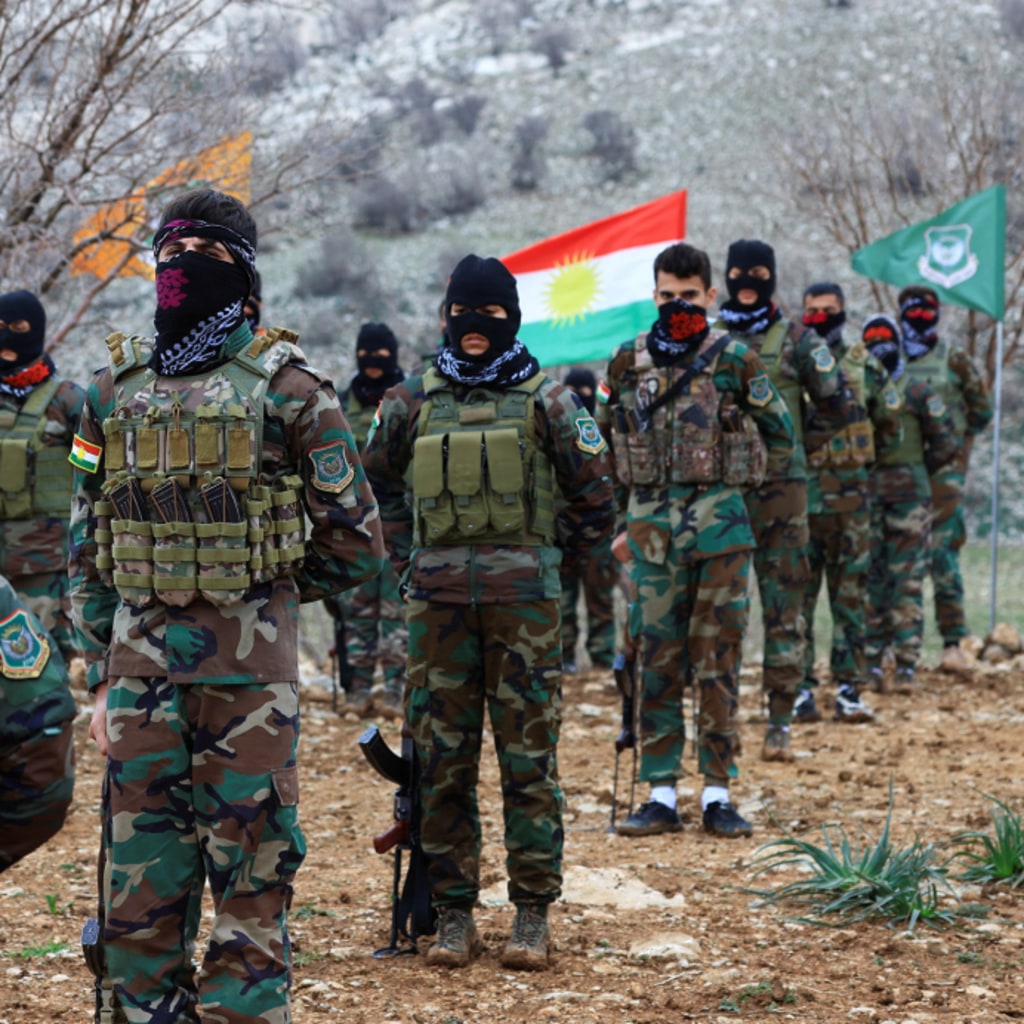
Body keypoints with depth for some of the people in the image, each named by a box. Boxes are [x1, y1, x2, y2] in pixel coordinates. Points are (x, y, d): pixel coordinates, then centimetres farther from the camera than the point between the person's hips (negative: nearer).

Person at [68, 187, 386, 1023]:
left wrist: (267, 592, 9)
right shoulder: (117, 389, 13)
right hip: (142, 662, 4)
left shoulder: (284, 383, 0)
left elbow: (355, 543, 3)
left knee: (251, 879, -1)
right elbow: (88, 548, 15)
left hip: (247, 663, -4)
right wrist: (101, 676, 11)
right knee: (141, 883, 7)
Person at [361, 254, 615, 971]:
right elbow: (378, 481, 24)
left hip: (522, 599, -2)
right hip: (438, 600, 2)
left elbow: (594, 496, 8)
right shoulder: (413, 402, 9)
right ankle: (453, 914, 11)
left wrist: (546, 560, 7)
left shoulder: (545, 400, 2)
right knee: (443, 762, 4)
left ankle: (533, 915, 6)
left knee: (528, 758, -1)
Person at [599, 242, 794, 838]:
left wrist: (725, 472, 5)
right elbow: (608, 438, 19)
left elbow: (780, 439, 7)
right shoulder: (628, 363, 6)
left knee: (718, 660, 1)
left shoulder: (735, 361, -1)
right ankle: (662, 795, 8)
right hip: (651, 522, 2)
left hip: (719, 523, -2)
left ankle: (719, 794, 7)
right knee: (658, 660, 4)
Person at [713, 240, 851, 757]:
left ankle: (779, 723, 3)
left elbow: (834, 405, 8)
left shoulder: (796, 340, 4)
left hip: (780, 488, -2)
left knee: (783, 607, -1)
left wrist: (790, 443, 7)